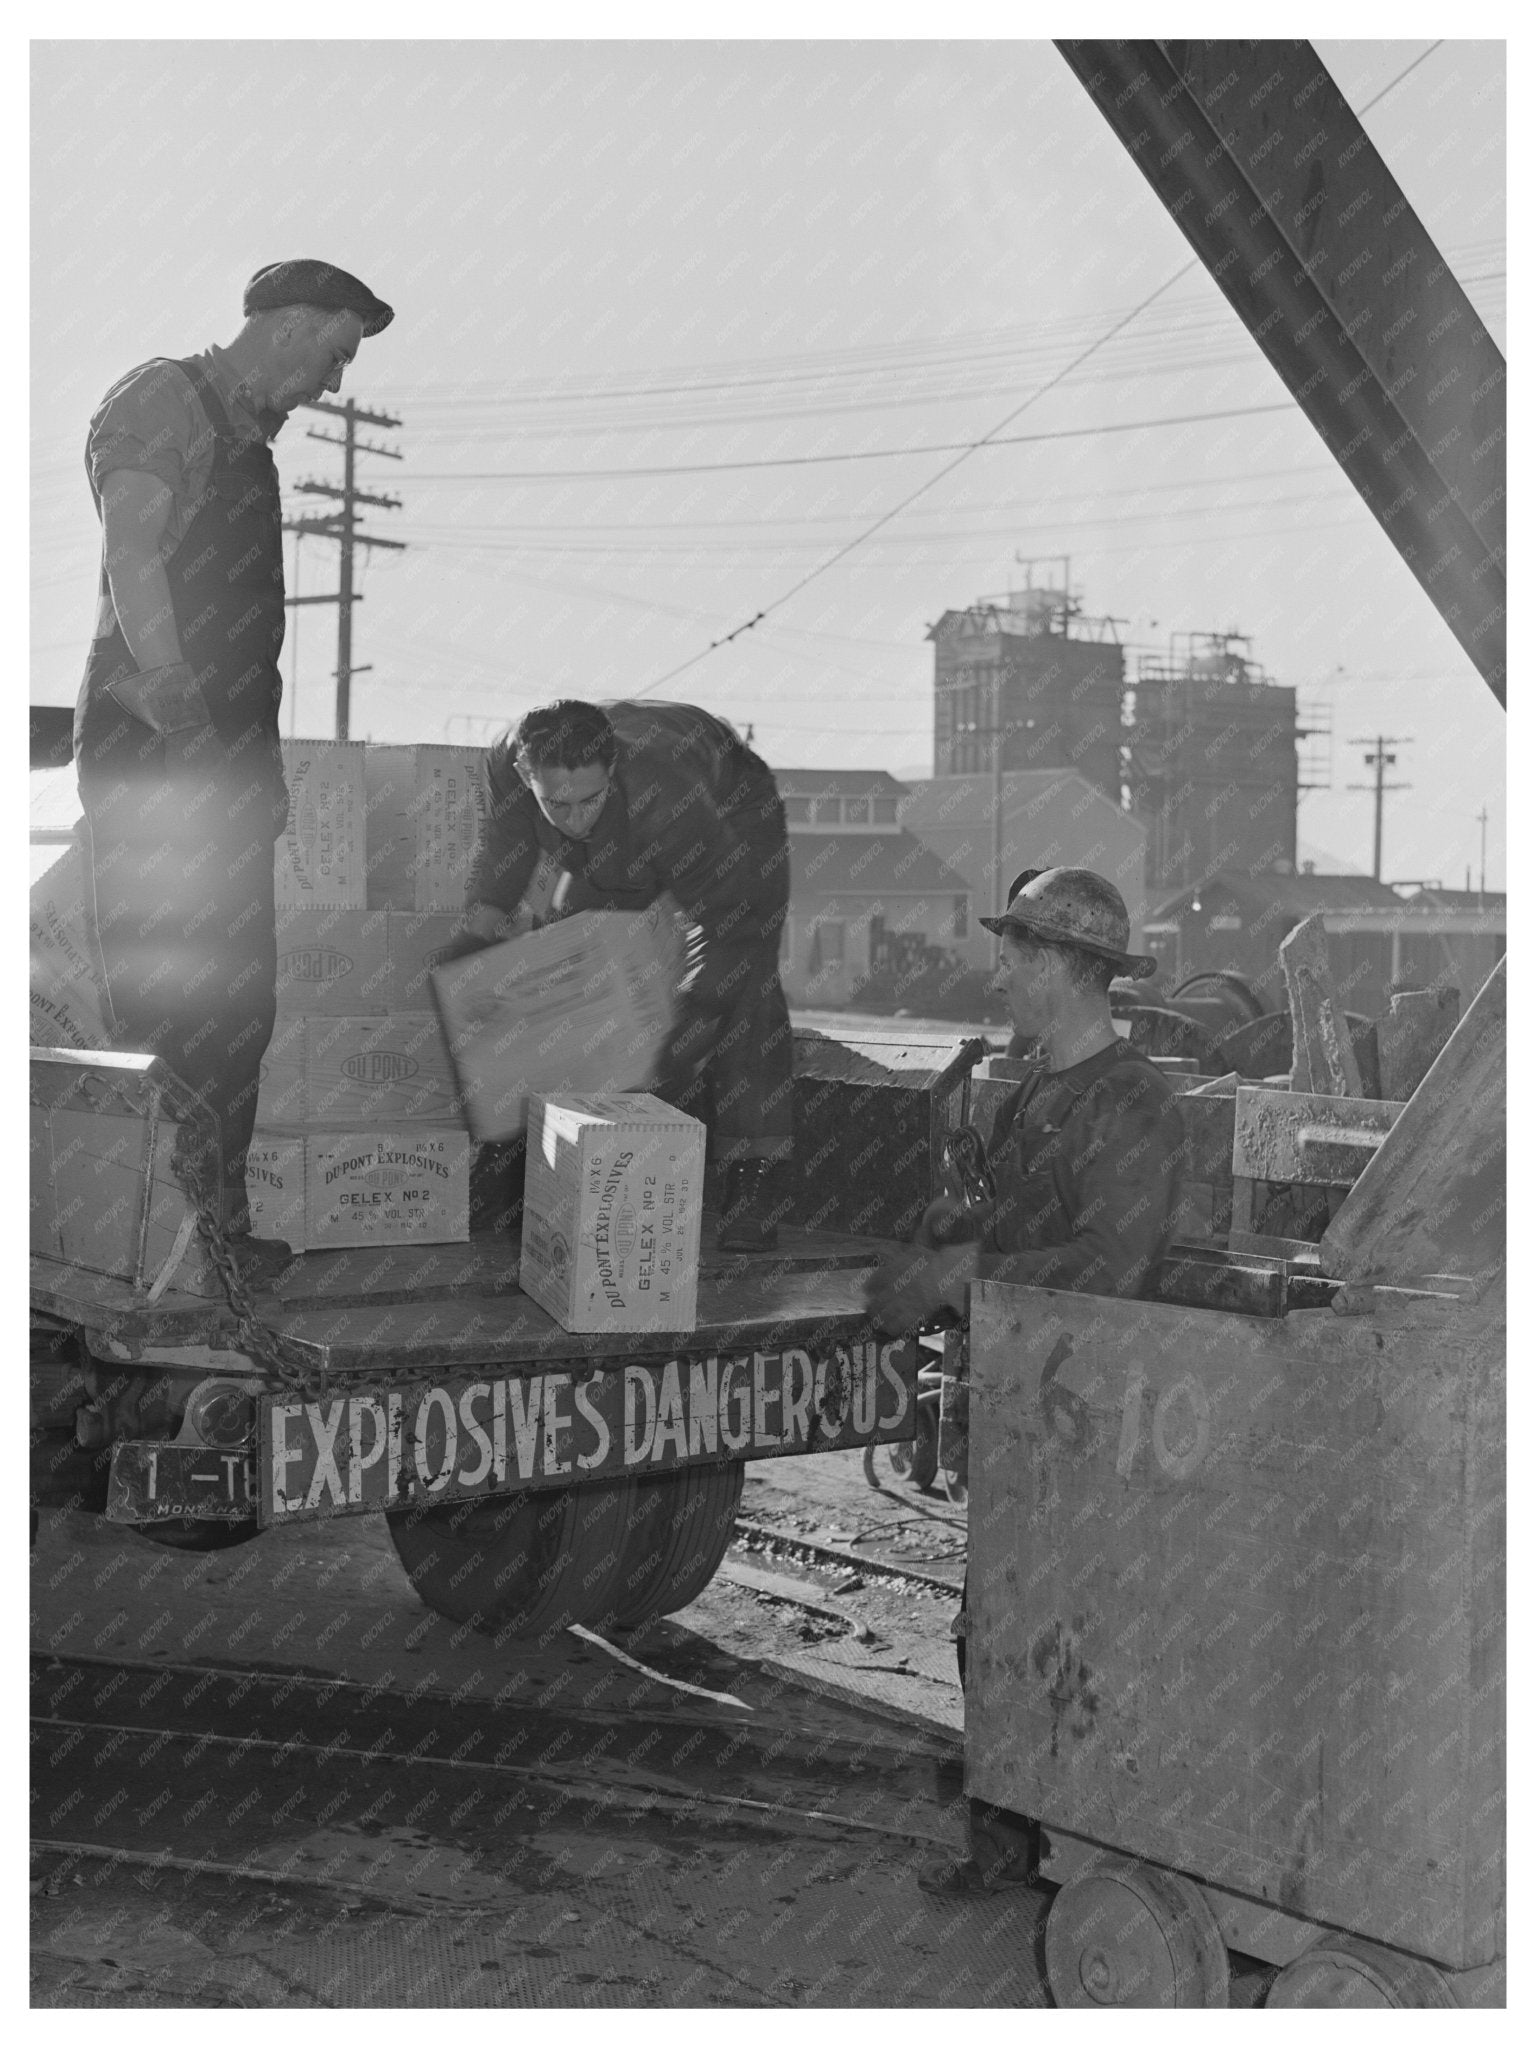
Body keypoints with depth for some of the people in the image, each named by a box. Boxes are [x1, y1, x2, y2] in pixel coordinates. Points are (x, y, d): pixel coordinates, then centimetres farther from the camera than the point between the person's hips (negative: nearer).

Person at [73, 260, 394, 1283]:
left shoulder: (248, 438, 23)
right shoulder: (160, 401, -4)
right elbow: (131, 555, -17)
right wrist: (167, 684, -29)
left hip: (231, 749, 9)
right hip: (154, 745, -9)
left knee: (241, 1000, 9)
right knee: (166, 1000, -8)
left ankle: (219, 1219, 16)